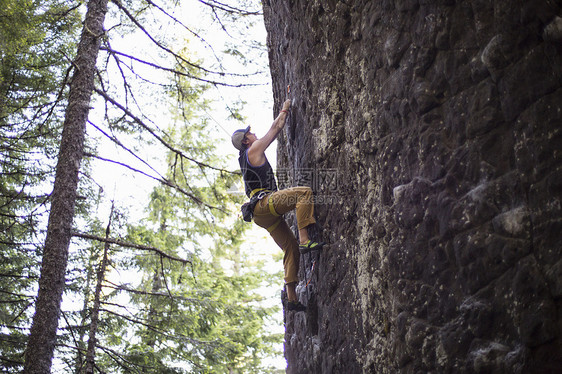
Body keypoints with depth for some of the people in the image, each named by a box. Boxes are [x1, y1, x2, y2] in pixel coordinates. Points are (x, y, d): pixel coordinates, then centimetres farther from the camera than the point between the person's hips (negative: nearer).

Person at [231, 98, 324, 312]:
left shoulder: (246, 157, 29)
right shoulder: (254, 150, 3)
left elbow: (274, 133, 40)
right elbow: (275, 129, 11)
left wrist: (284, 117, 44)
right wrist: (284, 110, 26)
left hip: (265, 214, 9)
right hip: (264, 202, -9)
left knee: (291, 248, 5)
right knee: (304, 192, -23)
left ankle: (291, 297, 0)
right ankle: (304, 240, -35)